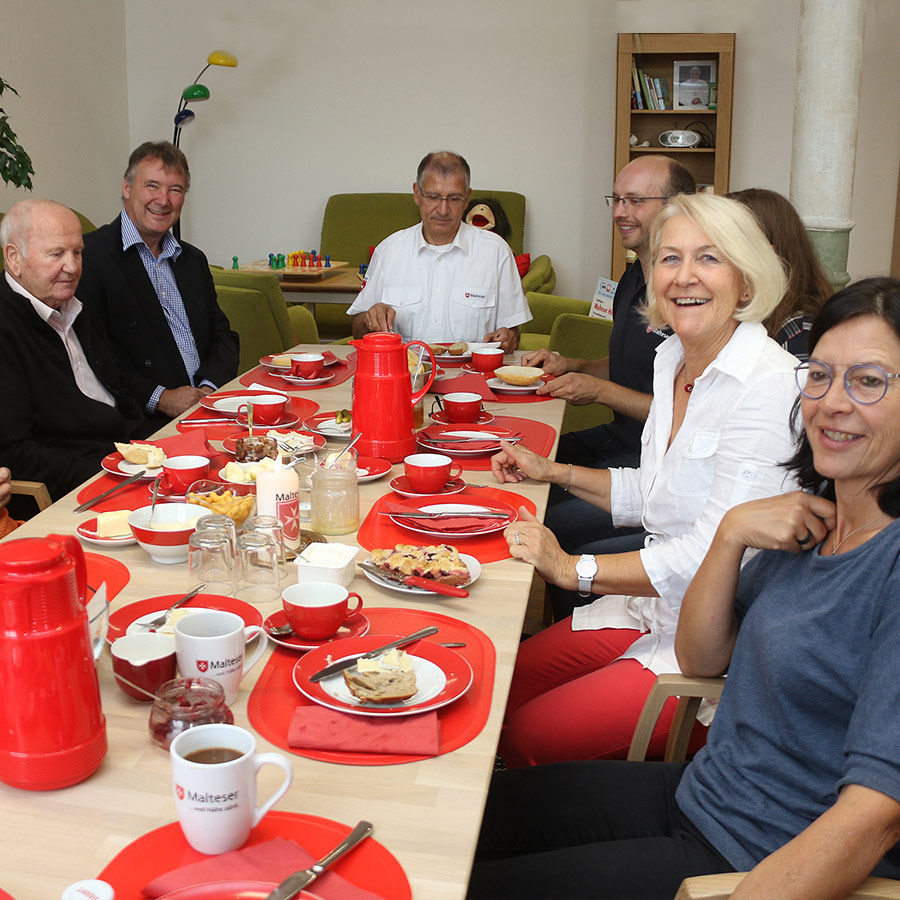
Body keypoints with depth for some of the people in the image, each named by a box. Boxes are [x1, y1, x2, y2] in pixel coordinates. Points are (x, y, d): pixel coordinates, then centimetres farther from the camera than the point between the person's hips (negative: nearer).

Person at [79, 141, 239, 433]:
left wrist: (211, 387, -3)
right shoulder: (89, 256, -3)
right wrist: (160, 398, -15)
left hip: (207, 406, 6)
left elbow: (223, 336, 18)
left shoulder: (193, 259, 21)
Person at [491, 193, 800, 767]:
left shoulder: (771, 386, -20)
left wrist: (573, 568, -19)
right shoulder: (672, 359, 7)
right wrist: (552, 472, 15)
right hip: (657, 607, 8)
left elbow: (716, 553, -25)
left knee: (530, 736, -14)